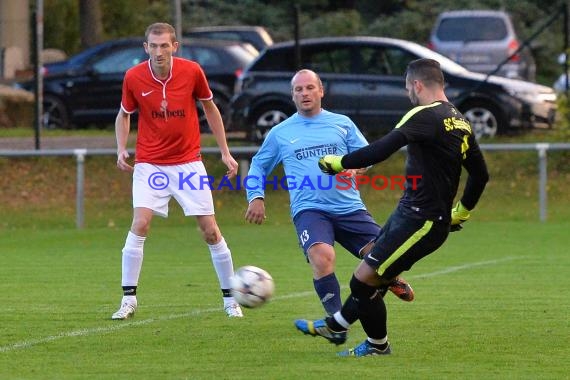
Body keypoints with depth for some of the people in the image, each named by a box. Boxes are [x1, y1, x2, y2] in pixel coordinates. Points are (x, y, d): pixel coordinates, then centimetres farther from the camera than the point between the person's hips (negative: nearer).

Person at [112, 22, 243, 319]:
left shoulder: (192, 71, -9)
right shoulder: (133, 77, -9)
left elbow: (210, 108, 7)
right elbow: (124, 115, 8)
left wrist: (225, 152, 6)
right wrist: (121, 149, -8)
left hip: (188, 161, 1)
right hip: (149, 163, 0)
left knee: (210, 230, 0)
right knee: (140, 223, -17)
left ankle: (230, 299, 14)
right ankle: (128, 299, -8)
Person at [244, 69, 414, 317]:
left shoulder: (342, 123, 14)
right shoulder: (280, 133, 13)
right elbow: (258, 166, 23)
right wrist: (256, 197, 7)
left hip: (349, 208, 2)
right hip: (309, 210, -2)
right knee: (322, 256, -31)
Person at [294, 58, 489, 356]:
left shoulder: (426, 116, -18)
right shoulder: (460, 122, 10)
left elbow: (380, 151, -27)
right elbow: (480, 174, 19)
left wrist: (338, 162, -15)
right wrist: (460, 213, 29)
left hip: (421, 221, -10)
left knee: (364, 278, -2)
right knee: (371, 270, 23)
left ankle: (377, 345, 15)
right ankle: (335, 326, 38)